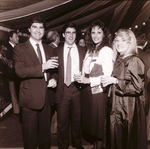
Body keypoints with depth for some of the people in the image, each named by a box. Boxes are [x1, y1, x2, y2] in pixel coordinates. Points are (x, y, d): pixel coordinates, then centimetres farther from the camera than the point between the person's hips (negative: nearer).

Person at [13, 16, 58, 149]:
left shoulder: (49, 49, 13)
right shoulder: (20, 48, -4)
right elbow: (20, 71, -17)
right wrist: (42, 67, -24)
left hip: (46, 97, 5)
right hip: (30, 97, -4)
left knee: (45, 132, 19)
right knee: (30, 135, 9)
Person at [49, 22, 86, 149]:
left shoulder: (83, 51, 7)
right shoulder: (57, 51, 4)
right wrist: (54, 79, -14)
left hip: (77, 89, 1)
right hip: (62, 89, -1)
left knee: (77, 120, 14)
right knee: (62, 121, 9)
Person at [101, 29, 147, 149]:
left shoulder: (134, 61, -12)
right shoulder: (118, 61, 9)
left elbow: (138, 87, -17)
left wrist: (116, 81, -19)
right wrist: (108, 82, 1)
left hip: (129, 108, -7)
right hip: (116, 107, 7)